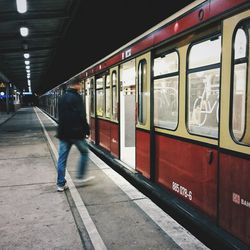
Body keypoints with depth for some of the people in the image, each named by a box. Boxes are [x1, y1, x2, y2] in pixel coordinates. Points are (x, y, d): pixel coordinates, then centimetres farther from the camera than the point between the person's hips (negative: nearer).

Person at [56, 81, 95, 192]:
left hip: (63, 133, 7)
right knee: (84, 152, 14)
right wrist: (86, 130, -8)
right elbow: (82, 117, -16)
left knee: (62, 158, 7)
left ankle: (61, 184, 10)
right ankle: (80, 177, 17)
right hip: (76, 132, -7)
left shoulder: (62, 98, 13)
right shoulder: (76, 97, -11)